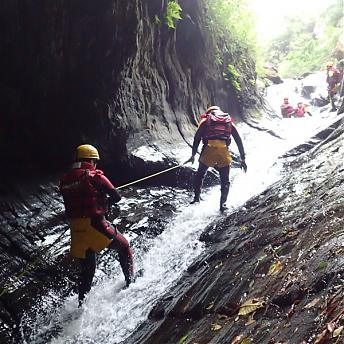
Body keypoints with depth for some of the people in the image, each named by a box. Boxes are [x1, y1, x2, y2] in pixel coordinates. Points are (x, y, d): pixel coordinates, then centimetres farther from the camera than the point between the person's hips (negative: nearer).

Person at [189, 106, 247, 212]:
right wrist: (242, 159, 22)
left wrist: (193, 154, 12)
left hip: (209, 149, -1)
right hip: (224, 151, 1)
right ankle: (223, 203, 0)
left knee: (200, 174, 21)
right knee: (225, 181, 12)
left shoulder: (205, 121, 22)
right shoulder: (229, 122, 27)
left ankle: (197, 197, 16)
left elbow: (197, 137, 10)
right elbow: (239, 141, 22)